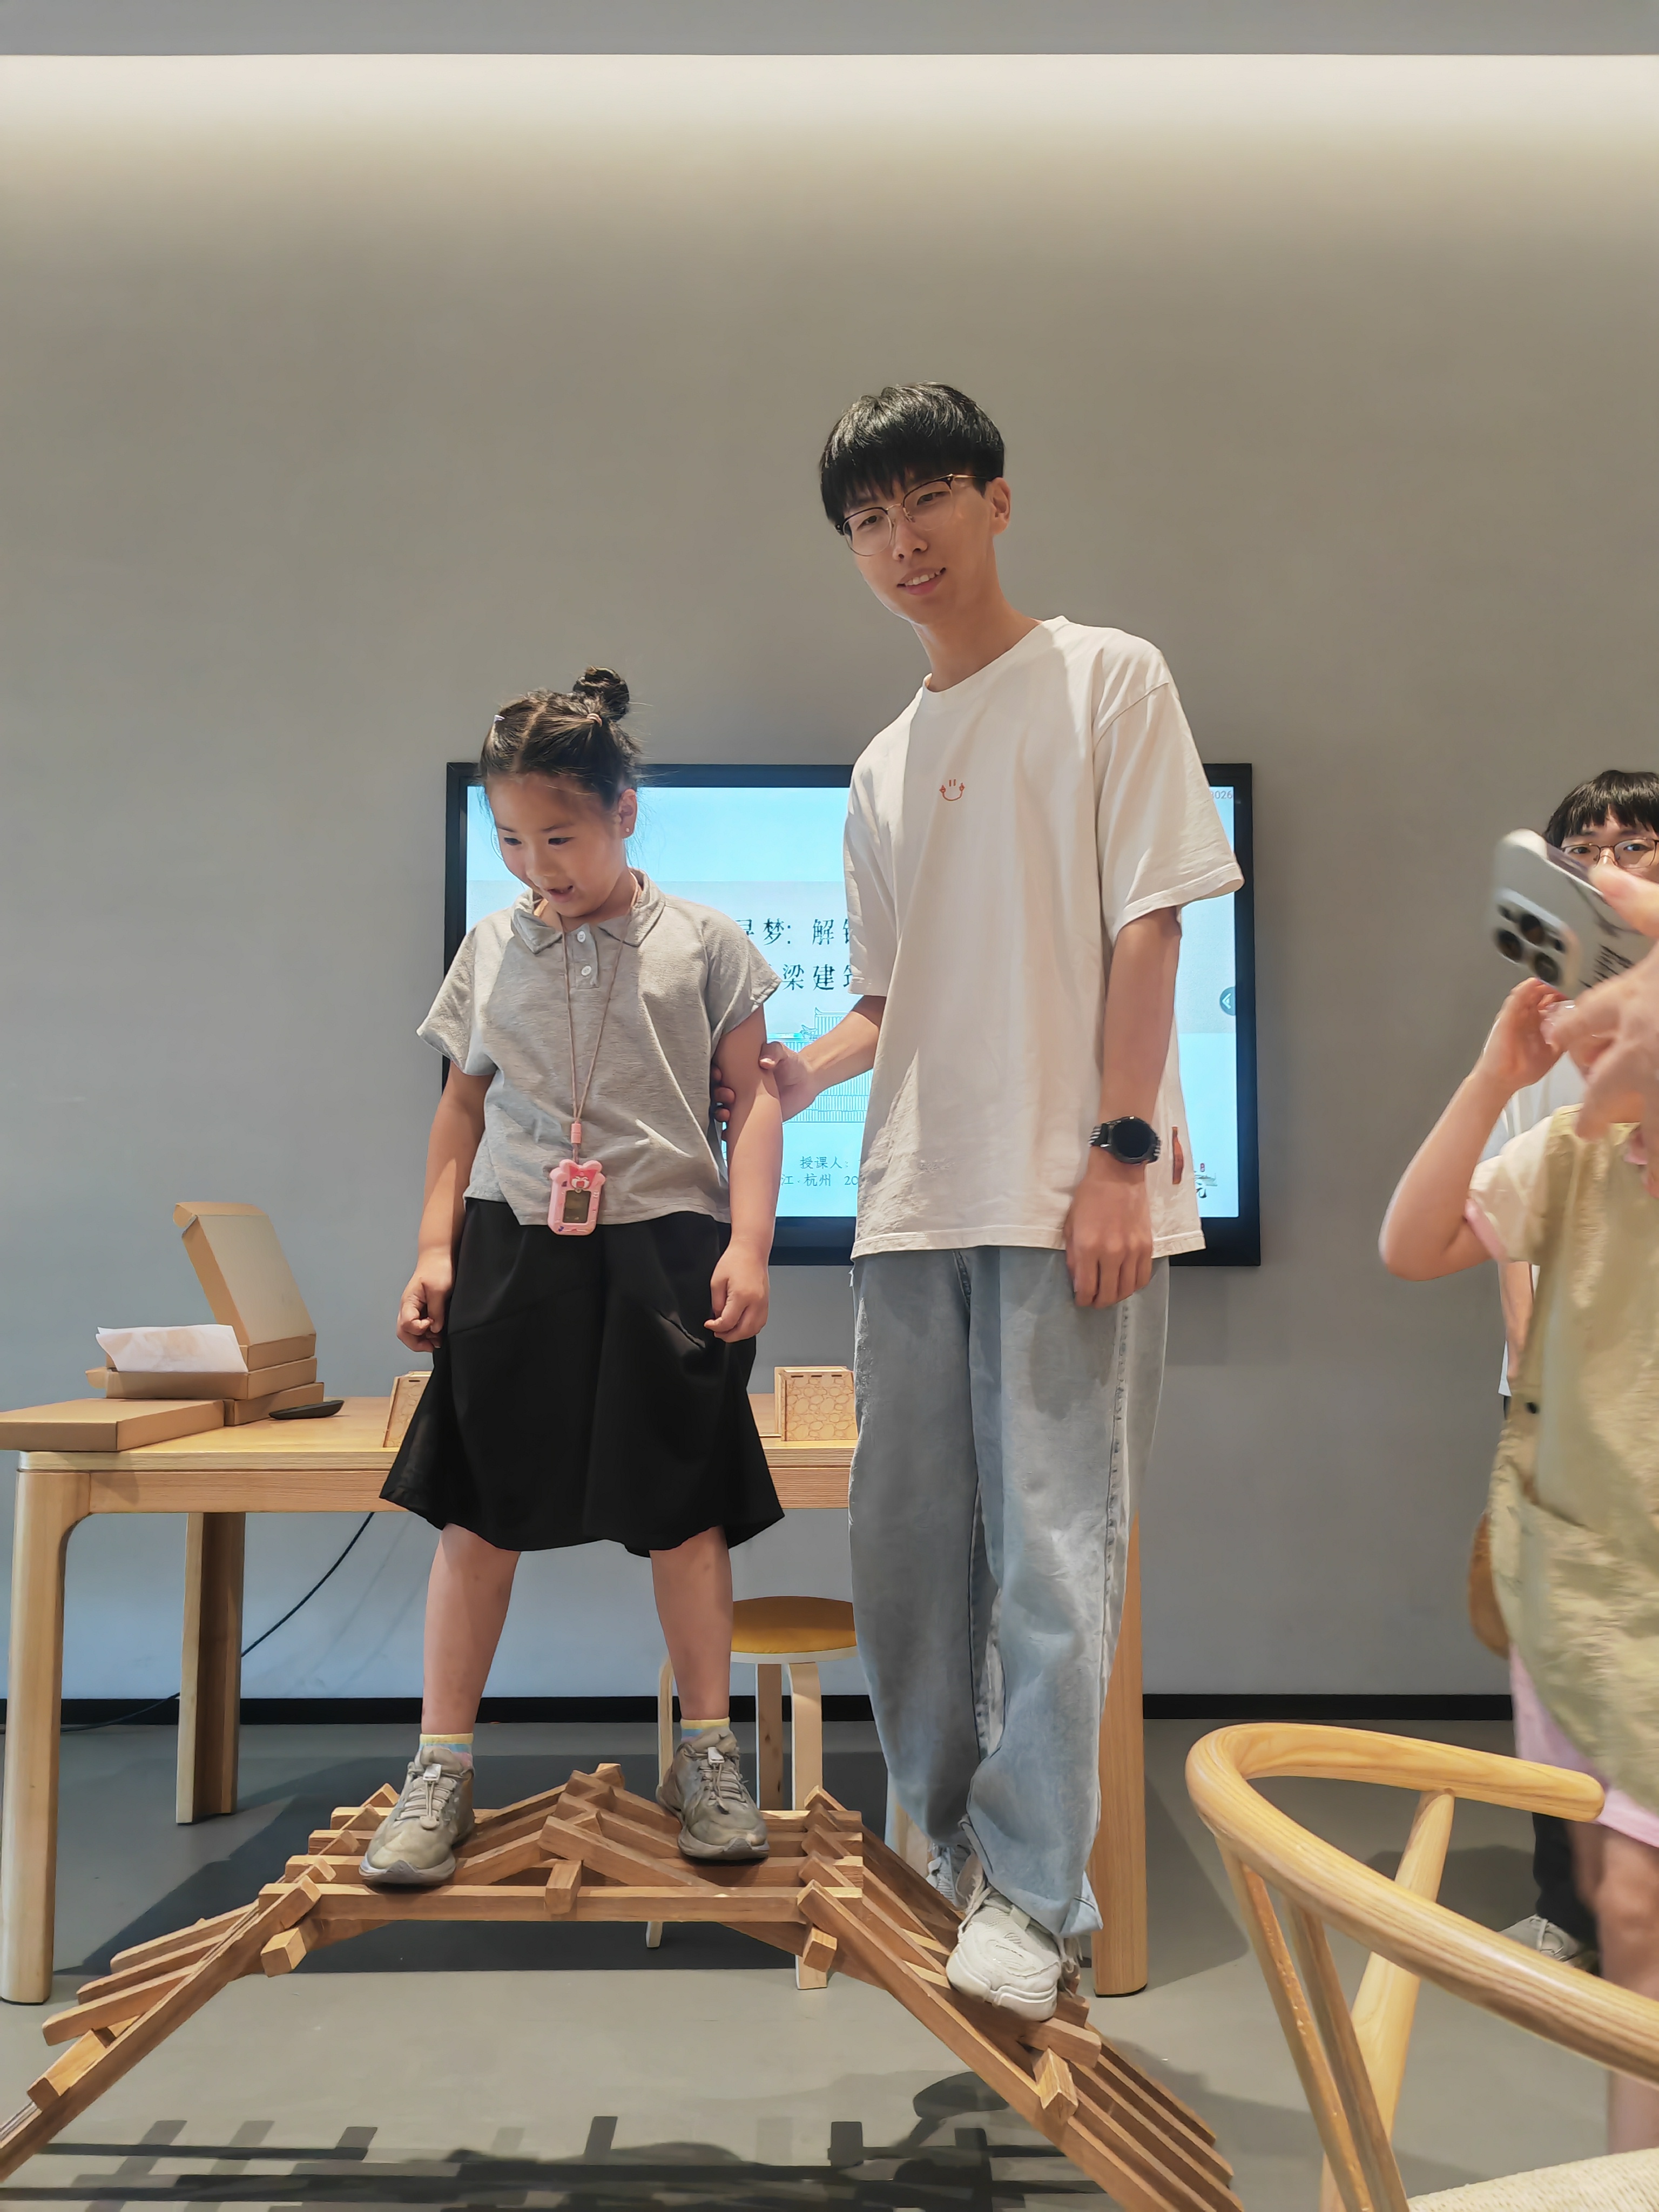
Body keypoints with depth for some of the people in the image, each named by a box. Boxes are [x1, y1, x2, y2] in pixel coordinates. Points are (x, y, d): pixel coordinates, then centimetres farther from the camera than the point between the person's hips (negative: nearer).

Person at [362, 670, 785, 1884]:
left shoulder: (703, 943, 2)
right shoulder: (492, 949, 9)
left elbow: (755, 1098, 1)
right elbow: (463, 1110, 13)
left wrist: (746, 1246, -8)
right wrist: (436, 1248, 6)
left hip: (664, 1244, -2)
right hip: (515, 1247, 2)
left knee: (685, 1504, 4)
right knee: (479, 1504, 3)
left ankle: (708, 1753, 19)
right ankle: (443, 1765, 15)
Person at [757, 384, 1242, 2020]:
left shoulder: (1106, 679, 4)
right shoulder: (883, 767, 20)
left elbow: (1147, 928, -5)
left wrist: (1120, 1152, -14)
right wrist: (798, 1074, 4)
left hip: (1067, 1194, -6)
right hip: (914, 1196, 6)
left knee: (1049, 1546, -5)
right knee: (904, 1540, 9)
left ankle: (1032, 1893, 8)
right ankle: (941, 1842, 25)